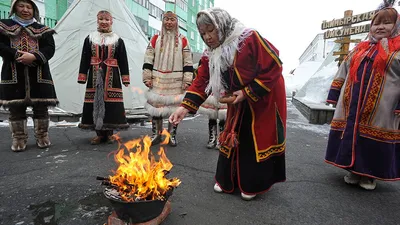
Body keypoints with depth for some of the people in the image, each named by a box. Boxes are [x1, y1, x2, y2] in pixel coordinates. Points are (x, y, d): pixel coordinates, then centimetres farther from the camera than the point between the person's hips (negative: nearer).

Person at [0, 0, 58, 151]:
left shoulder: (42, 29, 12)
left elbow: (50, 48, 0)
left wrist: (34, 56, -16)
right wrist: (16, 55, -14)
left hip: (38, 74, 0)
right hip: (13, 73, 1)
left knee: (41, 106, 0)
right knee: (15, 107, 2)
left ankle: (42, 136, 13)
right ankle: (18, 139, 13)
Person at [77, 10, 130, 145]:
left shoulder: (118, 40, 6)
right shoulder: (90, 39, 11)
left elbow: (123, 61, 4)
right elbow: (85, 59, 10)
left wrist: (125, 78, -2)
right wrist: (82, 76, 4)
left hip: (112, 77, -2)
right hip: (95, 76, 2)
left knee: (111, 104, -2)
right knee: (95, 103, 2)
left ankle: (109, 133, 11)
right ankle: (99, 133, 13)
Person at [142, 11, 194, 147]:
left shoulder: (183, 41, 6)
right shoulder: (155, 39, 9)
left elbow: (188, 62, 3)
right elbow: (148, 60, 8)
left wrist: (187, 80, -4)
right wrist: (147, 77, 0)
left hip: (176, 81, -1)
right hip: (158, 80, 1)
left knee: (174, 107, 2)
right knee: (156, 105, 1)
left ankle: (172, 135, 15)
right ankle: (156, 134, 14)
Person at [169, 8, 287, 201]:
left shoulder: (250, 39, -24)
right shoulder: (210, 56, -5)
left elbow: (273, 66, -23)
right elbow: (201, 82, -10)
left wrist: (247, 93, -24)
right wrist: (185, 106, -24)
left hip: (265, 99, -5)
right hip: (239, 102, 6)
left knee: (258, 142, 2)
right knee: (232, 139, 9)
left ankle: (253, 185, 21)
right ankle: (227, 181, 26)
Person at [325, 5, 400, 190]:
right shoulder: (359, 49, 16)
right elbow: (343, 72, 18)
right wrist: (335, 95, 12)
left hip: (380, 110, -4)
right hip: (351, 107, 4)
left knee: (373, 142, 3)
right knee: (351, 136, 8)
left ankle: (370, 174, 22)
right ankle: (354, 170, 25)